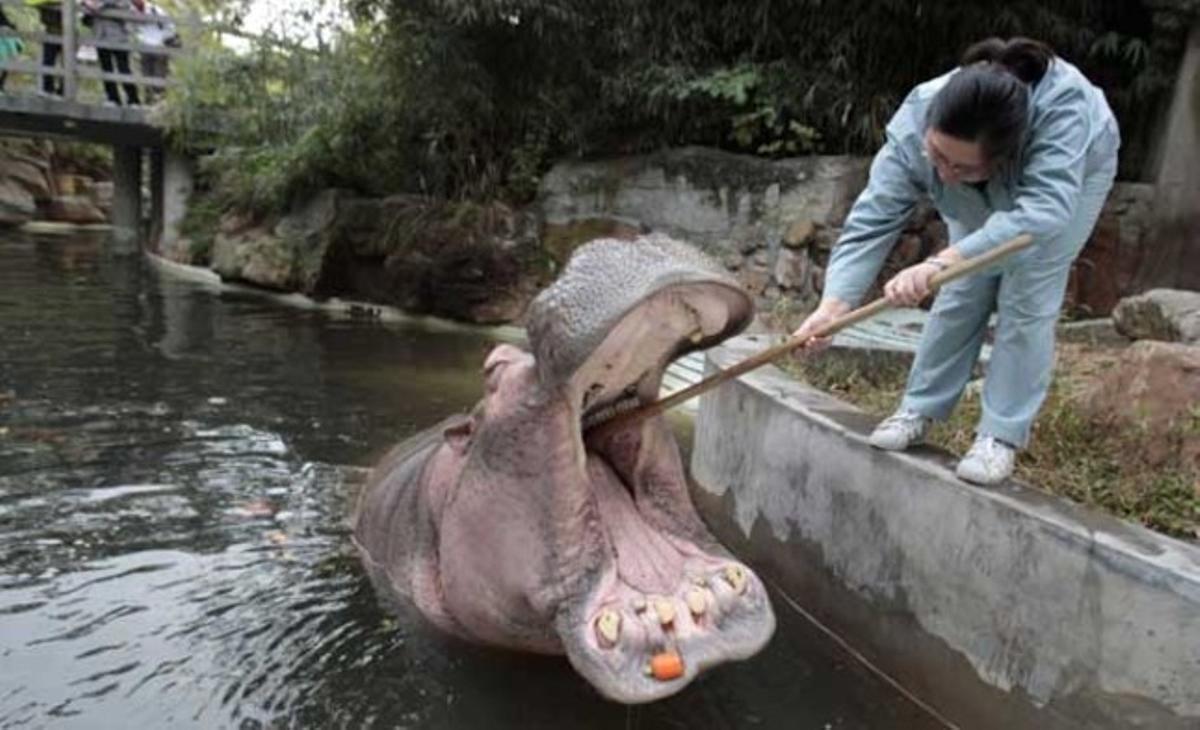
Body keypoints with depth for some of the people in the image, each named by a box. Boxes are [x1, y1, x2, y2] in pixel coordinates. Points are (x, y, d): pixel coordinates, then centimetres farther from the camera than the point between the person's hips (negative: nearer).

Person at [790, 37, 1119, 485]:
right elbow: (872, 221, -40)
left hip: (1072, 175, -2)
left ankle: (1002, 435, -1)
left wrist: (940, 264, -68)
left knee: (1027, 302, -10)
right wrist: (833, 304, -51)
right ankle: (920, 409, 11)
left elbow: (1042, 213, -56)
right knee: (962, 294, -2)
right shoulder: (912, 125, -37)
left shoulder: (1063, 109, -45)